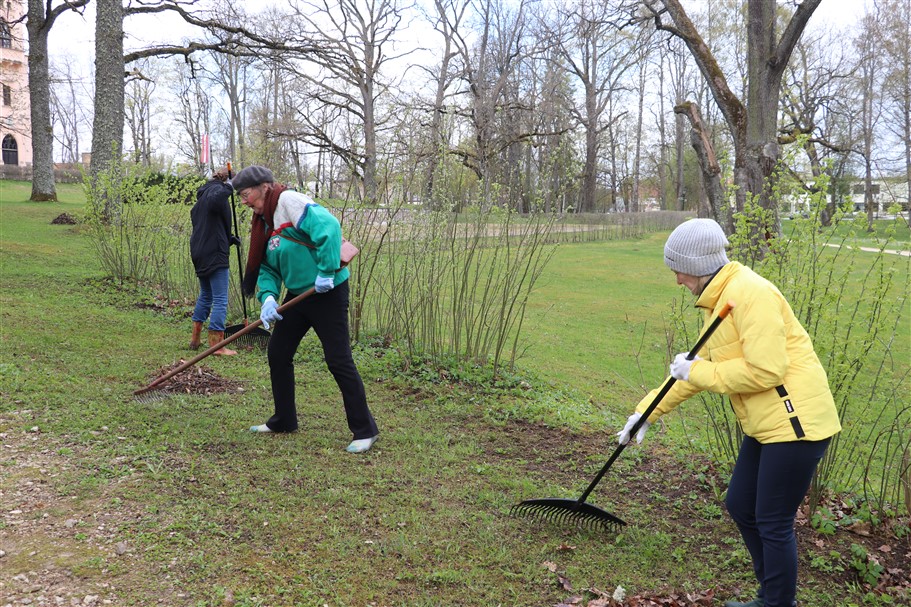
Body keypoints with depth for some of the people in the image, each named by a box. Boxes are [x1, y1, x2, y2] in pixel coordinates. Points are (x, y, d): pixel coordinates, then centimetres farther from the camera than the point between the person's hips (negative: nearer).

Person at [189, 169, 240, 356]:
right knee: (220, 299, -7)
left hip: (200, 253, 10)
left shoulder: (201, 198, 23)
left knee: (205, 295, 21)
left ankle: (195, 339, 27)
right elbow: (215, 201, -32)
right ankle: (217, 345, -8)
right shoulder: (216, 189, -6)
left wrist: (229, 238, 15)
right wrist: (227, 188, -18)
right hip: (214, 253, -10)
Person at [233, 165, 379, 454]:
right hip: (297, 295, 10)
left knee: (338, 360, -7)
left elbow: (328, 226, -29)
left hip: (327, 292, -9)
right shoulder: (264, 220, 12)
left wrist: (326, 271, -29)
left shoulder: (289, 201, -16)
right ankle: (284, 420, 29)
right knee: (278, 354, 12)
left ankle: (365, 430, 3)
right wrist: (269, 296, -10)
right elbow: (268, 268, 9)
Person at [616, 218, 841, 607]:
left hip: (795, 423, -10)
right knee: (740, 506, 17)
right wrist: (647, 412, 18)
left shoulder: (750, 294, -19)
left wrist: (698, 372, -14)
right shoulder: (720, 299, 12)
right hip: (765, 425, 10)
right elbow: (697, 367, 19)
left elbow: (764, 370, -25)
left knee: (773, 524, 0)